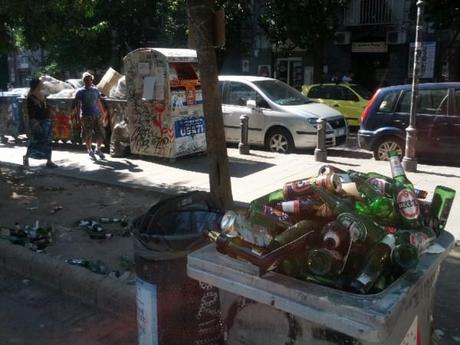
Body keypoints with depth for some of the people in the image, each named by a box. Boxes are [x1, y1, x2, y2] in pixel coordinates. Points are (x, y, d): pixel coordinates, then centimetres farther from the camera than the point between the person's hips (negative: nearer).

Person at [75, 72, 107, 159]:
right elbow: (78, 105, -3)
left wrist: (103, 113, 25)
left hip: (97, 115, 4)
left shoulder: (95, 90, 12)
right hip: (86, 116, -3)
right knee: (87, 136, 2)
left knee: (101, 134, 2)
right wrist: (78, 116, -10)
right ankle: (90, 151, 23)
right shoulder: (80, 92, 0)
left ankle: (98, 150, 24)